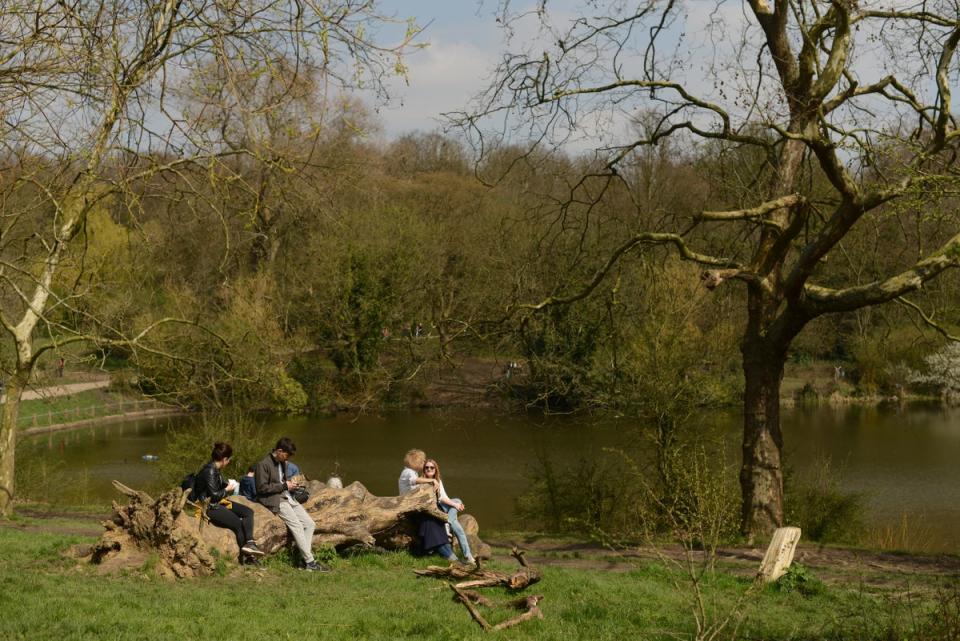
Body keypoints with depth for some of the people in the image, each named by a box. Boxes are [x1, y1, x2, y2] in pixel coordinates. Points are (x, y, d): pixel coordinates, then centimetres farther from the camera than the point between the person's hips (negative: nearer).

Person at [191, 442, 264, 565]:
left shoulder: (215, 469, 10)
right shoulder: (209, 471, -19)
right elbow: (214, 495, -21)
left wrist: (228, 484, 9)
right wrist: (227, 489, -6)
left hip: (218, 503, 10)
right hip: (209, 507, -10)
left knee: (248, 512, -2)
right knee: (238, 524, -18)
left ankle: (249, 543, -20)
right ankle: (246, 557, -6)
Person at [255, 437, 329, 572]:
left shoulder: (283, 463, 16)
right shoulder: (263, 464, -11)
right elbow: (262, 488, -14)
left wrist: (290, 484, 6)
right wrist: (284, 486, -13)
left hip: (287, 497, 9)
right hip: (274, 500, -9)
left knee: (310, 524, -4)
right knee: (297, 525, -21)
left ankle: (304, 560, -7)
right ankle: (310, 562, -19)